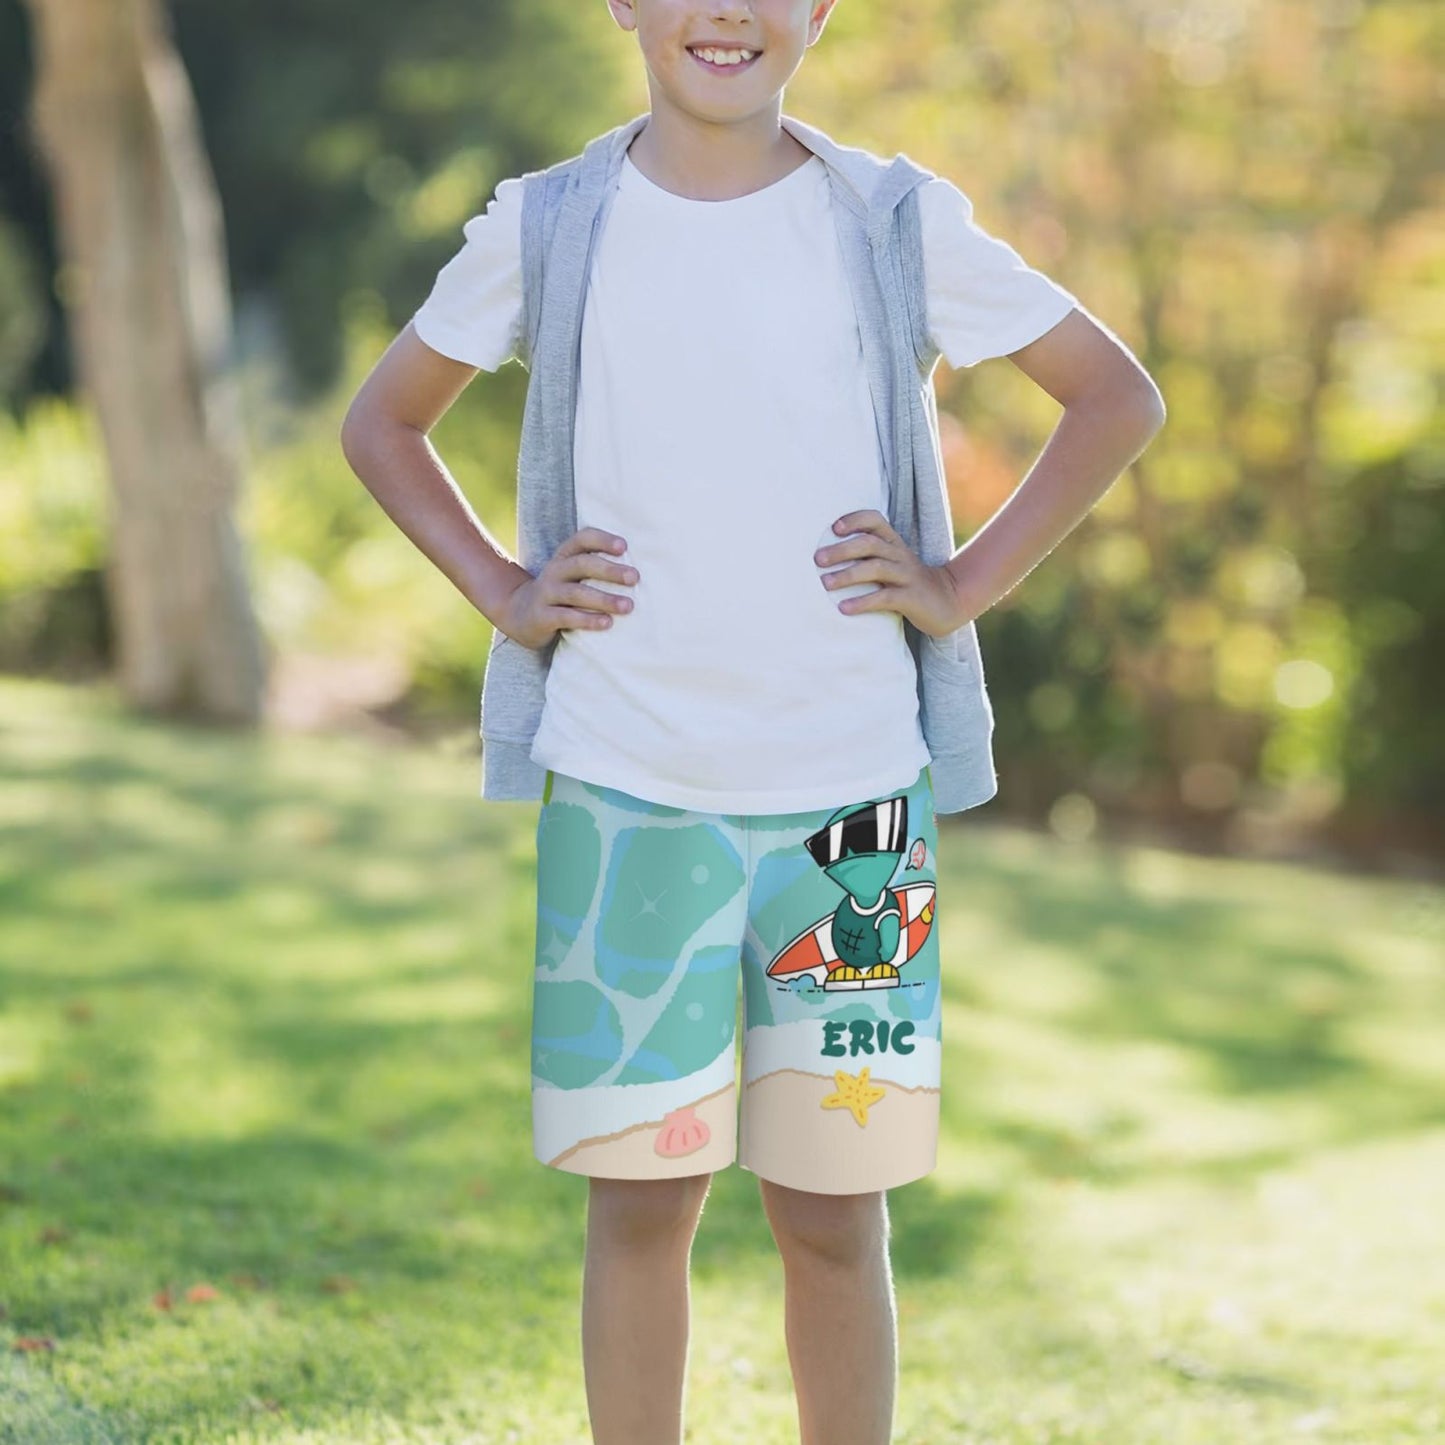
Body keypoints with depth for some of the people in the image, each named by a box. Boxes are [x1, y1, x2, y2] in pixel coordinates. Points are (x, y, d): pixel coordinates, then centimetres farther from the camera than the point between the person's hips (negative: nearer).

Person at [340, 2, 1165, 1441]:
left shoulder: (899, 225, 2)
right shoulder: (544, 230, 3)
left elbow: (1118, 397, 10)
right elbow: (381, 420, 17)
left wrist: (964, 586, 0)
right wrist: (504, 592, 3)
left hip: (853, 785, 0)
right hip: (623, 786, 0)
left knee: (831, 1211, 5)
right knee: (639, 1197, 5)